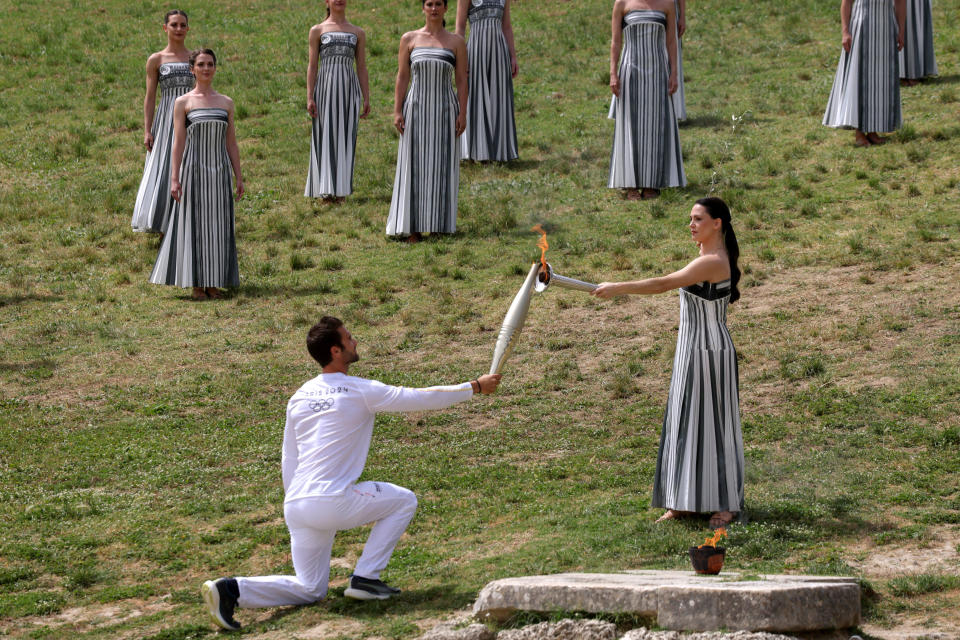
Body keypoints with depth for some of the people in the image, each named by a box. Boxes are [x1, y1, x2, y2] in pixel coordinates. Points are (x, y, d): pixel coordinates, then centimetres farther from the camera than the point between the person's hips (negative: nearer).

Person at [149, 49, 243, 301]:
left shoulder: (226, 103, 10)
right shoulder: (183, 103, 1)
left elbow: (231, 143, 11)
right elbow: (178, 143, -3)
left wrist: (239, 177, 7)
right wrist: (174, 179, -10)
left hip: (220, 171, 3)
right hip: (194, 169, -3)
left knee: (218, 224, 4)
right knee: (194, 223, 0)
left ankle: (213, 283, 12)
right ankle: (197, 285, 6)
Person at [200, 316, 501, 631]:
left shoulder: (299, 398, 14)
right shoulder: (361, 391, -4)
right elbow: (425, 398, 1)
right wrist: (475, 387, 12)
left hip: (295, 507, 7)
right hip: (332, 503, -7)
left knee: (310, 590, 16)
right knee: (404, 501, 13)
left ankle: (231, 589, -4)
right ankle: (364, 579, 7)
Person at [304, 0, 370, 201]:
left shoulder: (358, 33, 12)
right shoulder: (317, 30, 7)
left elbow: (362, 68, 11)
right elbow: (312, 66, 3)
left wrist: (366, 98, 4)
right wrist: (310, 98, -5)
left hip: (349, 89, 2)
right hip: (325, 87, -2)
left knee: (345, 137, 1)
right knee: (325, 136, -1)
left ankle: (340, 189, 6)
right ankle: (325, 190, 3)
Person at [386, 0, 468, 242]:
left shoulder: (456, 42, 5)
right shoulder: (409, 39, 5)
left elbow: (462, 80, 3)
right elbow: (401, 77, 4)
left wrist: (463, 113, -5)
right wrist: (397, 111, -4)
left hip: (445, 111, 0)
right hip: (416, 109, 0)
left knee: (441, 166, 1)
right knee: (414, 166, 0)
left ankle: (437, 225, 8)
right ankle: (413, 227, 3)